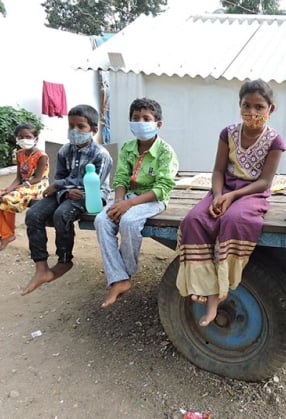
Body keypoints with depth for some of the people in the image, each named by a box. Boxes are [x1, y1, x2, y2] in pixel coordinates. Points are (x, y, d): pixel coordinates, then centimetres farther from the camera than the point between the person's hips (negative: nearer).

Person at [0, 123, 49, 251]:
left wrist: (16, 187, -23)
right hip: (22, 185, 7)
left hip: (37, 186, -7)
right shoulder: (19, 154, 7)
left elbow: (37, 178, -18)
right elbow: (19, 177, 4)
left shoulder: (41, 156, -14)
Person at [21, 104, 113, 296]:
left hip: (91, 194, -6)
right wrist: (66, 192, -18)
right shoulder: (65, 150, 5)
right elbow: (59, 178, 6)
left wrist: (59, 185, -15)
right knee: (33, 214, -16)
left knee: (61, 214, -34)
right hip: (67, 193, 6)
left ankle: (65, 261, -7)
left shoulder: (100, 154, -13)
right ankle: (42, 269, -15)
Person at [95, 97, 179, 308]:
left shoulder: (165, 151, -10)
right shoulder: (127, 148, 8)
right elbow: (121, 179, 5)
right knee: (102, 221, -22)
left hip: (153, 198, -5)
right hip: (128, 196, 6)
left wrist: (130, 203, -26)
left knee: (128, 221, -34)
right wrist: (119, 200, -18)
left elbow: (162, 188, -18)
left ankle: (127, 274, -8)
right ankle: (118, 280, -22)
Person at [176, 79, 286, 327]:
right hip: (225, 189, 4)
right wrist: (218, 195, -17)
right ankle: (211, 295, -26)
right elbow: (219, 170, 3)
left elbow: (264, 181, -9)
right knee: (194, 220, -26)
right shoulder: (229, 133, 4)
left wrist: (233, 195, -22)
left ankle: (220, 286, -22)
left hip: (253, 194, -3)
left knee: (233, 220, -38)